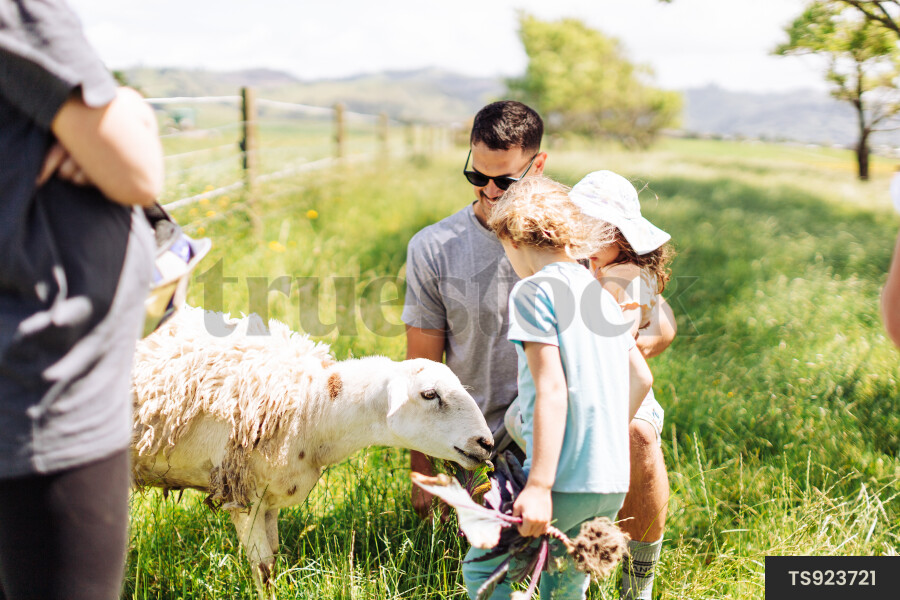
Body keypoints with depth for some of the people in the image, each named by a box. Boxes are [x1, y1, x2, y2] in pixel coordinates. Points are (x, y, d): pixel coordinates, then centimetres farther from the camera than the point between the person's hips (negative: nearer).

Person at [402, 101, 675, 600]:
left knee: (638, 437, -30)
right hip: (487, 442, 0)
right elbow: (422, 370, 1)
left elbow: (661, 325, -3)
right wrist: (423, 474, -2)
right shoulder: (432, 249, -3)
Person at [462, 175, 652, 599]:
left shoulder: (533, 291, -8)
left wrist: (539, 487, -20)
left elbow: (552, 390, -17)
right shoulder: (599, 292, 15)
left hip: (565, 481, -7)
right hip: (613, 482, 8)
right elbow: (640, 378, 20)